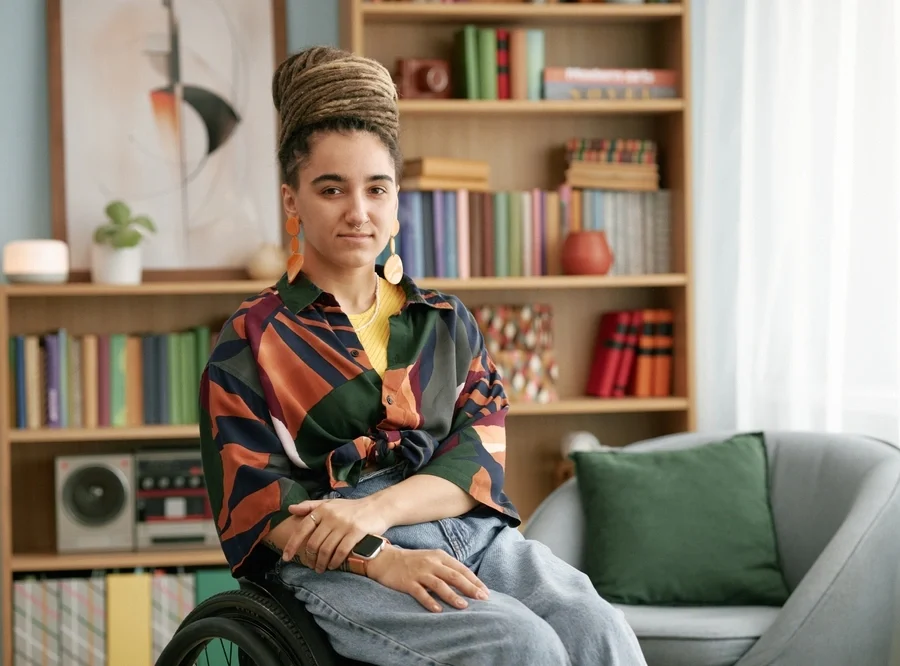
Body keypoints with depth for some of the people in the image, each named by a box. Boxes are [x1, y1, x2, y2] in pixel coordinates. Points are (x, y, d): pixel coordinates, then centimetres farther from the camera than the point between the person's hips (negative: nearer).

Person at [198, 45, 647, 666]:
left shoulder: (447, 322, 20)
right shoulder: (252, 340, 9)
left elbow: (481, 457, 6)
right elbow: (256, 501, -2)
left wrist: (374, 509, -14)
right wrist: (380, 558, -19)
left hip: (475, 534, 4)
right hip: (339, 566, -4)